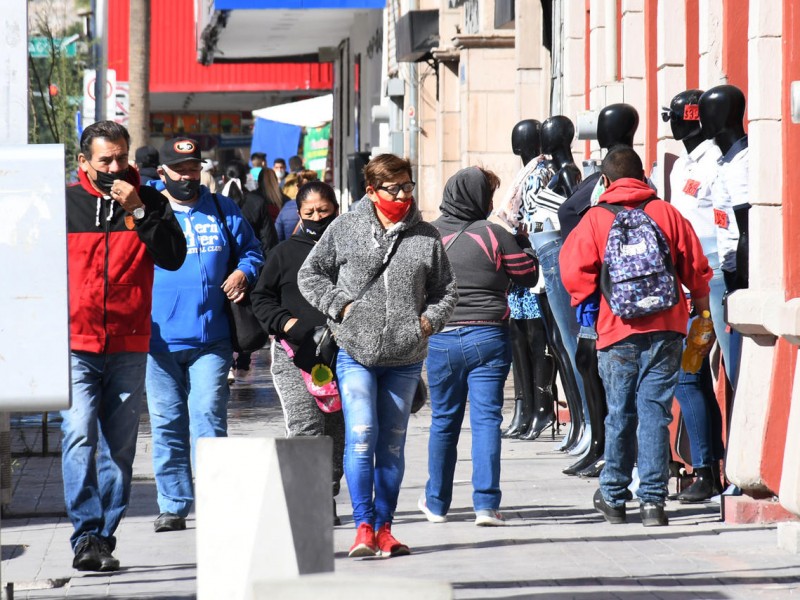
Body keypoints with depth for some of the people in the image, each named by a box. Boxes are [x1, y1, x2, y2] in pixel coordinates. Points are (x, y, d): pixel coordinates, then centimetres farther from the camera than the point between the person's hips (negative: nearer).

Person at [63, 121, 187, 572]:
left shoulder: (148, 201, 7)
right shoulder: (64, 204, 5)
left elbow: (174, 257, -5)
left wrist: (139, 213, -14)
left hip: (128, 348, 2)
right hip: (75, 346, -2)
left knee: (119, 448, 6)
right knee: (80, 437, -16)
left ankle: (105, 538, 14)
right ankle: (87, 535, -18)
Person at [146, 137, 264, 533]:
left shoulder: (223, 211, 11)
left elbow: (251, 251, 20)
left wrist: (243, 273, -1)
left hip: (211, 338, 0)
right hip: (159, 338, 0)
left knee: (208, 418, -9)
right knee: (167, 423, 4)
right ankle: (173, 505, 12)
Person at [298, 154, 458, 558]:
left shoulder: (426, 237, 7)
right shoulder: (345, 229, 2)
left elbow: (445, 290, 16)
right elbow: (310, 274, 9)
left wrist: (431, 319, -1)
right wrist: (338, 305, -4)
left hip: (405, 357, 3)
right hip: (356, 352, -3)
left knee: (392, 445, 9)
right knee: (361, 435, -15)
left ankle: (384, 528, 16)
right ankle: (363, 526, -14)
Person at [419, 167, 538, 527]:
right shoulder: (493, 235, -7)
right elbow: (529, 275, 2)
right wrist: (522, 240, 16)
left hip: (440, 339, 3)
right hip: (488, 336, -2)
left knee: (443, 421, 14)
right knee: (486, 419, -1)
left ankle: (436, 503, 23)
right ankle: (486, 503, -10)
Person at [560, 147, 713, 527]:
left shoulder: (596, 219, 0)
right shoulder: (665, 213, 4)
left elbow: (574, 271, -5)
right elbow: (696, 267, 7)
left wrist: (586, 303, 14)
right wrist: (701, 306, 23)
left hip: (617, 332, -1)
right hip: (666, 329, 1)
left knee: (620, 414, 10)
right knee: (655, 413, 1)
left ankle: (613, 498, 20)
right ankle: (653, 500, -4)